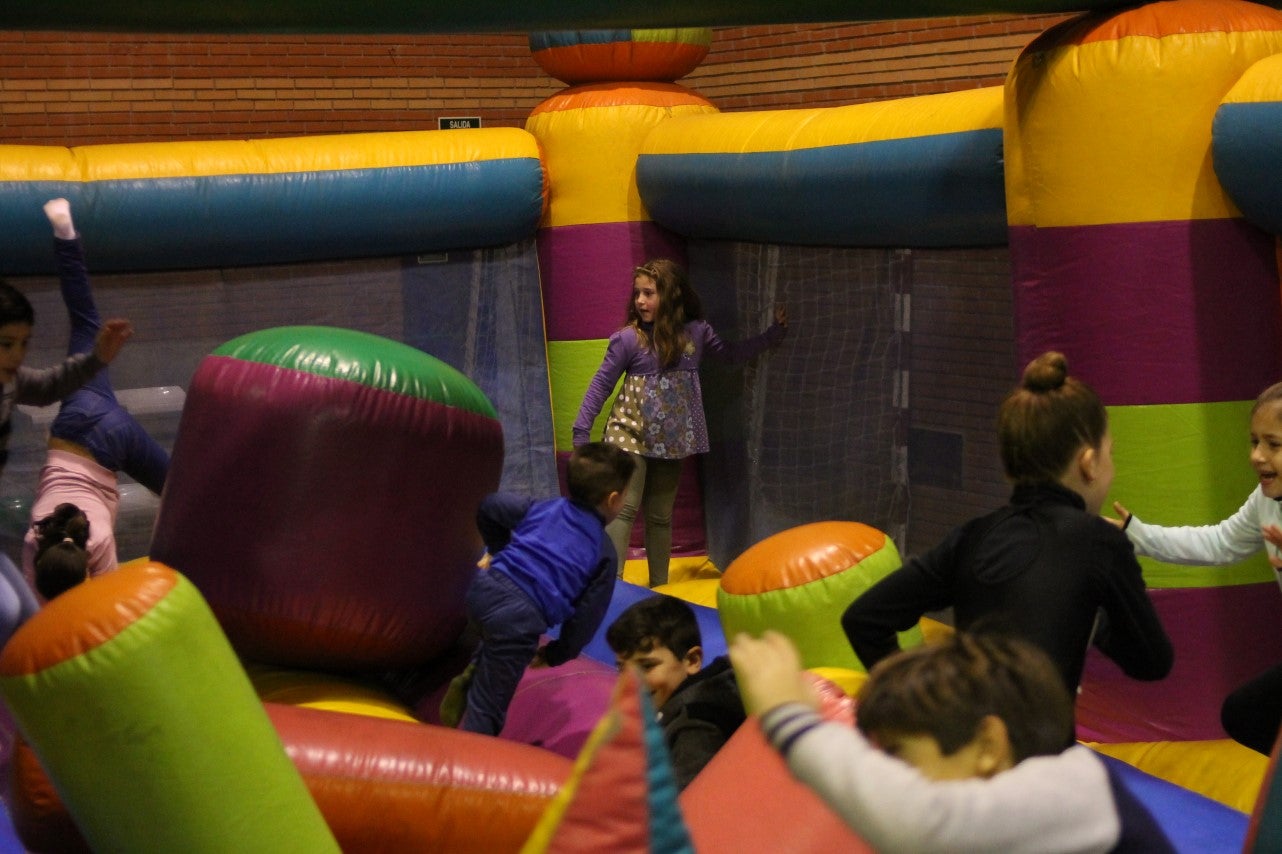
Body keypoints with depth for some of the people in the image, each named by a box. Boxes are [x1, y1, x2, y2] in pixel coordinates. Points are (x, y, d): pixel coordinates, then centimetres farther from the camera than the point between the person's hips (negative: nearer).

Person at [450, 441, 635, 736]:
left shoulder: (543, 508, 18)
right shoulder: (604, 552, 8)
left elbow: (488, 506, 19)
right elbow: (588, 614, 6)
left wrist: (497, 549, 35)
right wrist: (555, 655, 17)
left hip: (484, 589, 5)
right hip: (520, 620, -5)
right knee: (488, 706, 2)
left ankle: (470, 676, 20)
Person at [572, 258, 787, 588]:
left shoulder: (696, 332, -1)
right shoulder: (628, 339, -12)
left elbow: (731, 354, 14)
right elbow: (601, 385, -7)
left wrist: (775, 332, 11)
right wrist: (581, 431, -8)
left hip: (669, 441, 4)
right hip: (630, 436, -4)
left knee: (660, 515, 14)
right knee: (624, 509, -11)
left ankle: (659, 586, 24)